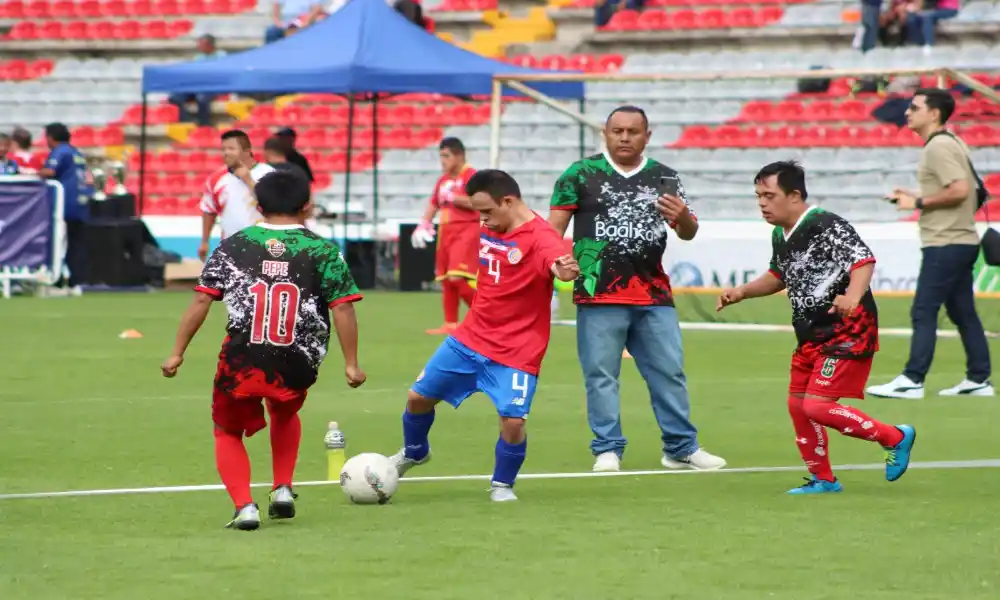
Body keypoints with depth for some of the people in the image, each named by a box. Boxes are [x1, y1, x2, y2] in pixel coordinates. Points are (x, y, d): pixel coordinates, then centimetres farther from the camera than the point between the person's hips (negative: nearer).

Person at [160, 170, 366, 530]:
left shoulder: (232, 247, 6)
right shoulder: (323, 251, 3)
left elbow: (201, 301, 3)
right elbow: (343, 308, -3)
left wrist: (178, 353, 8)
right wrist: (351, 364, 2)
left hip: (241, 363, -1)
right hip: (297, 366, 1)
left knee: (228, 433, 21)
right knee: (285, 416, 35)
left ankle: (244, 506, 1)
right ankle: (283, 490, 23)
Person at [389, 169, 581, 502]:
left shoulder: (540, 237, -22)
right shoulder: (489, 229, 2)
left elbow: (557, 262, -45)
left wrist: (565, 270, -66)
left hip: (517, 350, -7)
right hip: (470, 337, 7)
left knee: (512, 421, -17)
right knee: (419, 396, 11)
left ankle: (502, 485, 11)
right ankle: (413, 453, 40)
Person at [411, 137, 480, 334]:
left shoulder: (470, 175, -10)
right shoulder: (443, 180, 15)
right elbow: (434, 204, 25)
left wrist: (452, 197, -15)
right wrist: (423, 225, 14)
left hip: (466, 231, -9)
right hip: (446, 232, 9)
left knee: (458, 277, -20)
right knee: (446, 280, 8)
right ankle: (451, 324, 15)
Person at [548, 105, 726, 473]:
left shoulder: (665, 178, 11)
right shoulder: (581, 174, 2)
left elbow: (689, 233, 12)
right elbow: (555, 226, 3)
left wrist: (683, 218, -12)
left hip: (654, 296, 3)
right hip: (598, 295, -3)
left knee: (670, 372, 5)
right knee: (600, 375, -1)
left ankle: (681, 448, 13)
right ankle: (608, 450, 6)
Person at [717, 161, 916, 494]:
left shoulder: (827, 227, -19)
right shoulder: (780, 235, 9)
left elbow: (864, 260, -30)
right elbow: (779, 276, 26)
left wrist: (853, 296, -47)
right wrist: (742, 292, 13)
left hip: (848, 332, -9)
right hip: (811, 336, 9)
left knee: (817, 406, -15)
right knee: (797, 404, 10)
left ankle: (895, 437, 1)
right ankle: (823, 479, 26)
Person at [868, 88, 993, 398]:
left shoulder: (938, 146, -14)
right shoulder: (951, 143, 16)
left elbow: (959, 190, -24)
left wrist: (919, 202, -15)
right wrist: (913, 197, 15)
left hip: (946, 245, -10)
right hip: (962, 242, 10)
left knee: (923, 312, -9)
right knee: (963, 312, 12)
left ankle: (912, 381, -11)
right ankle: (978, 379, 15)